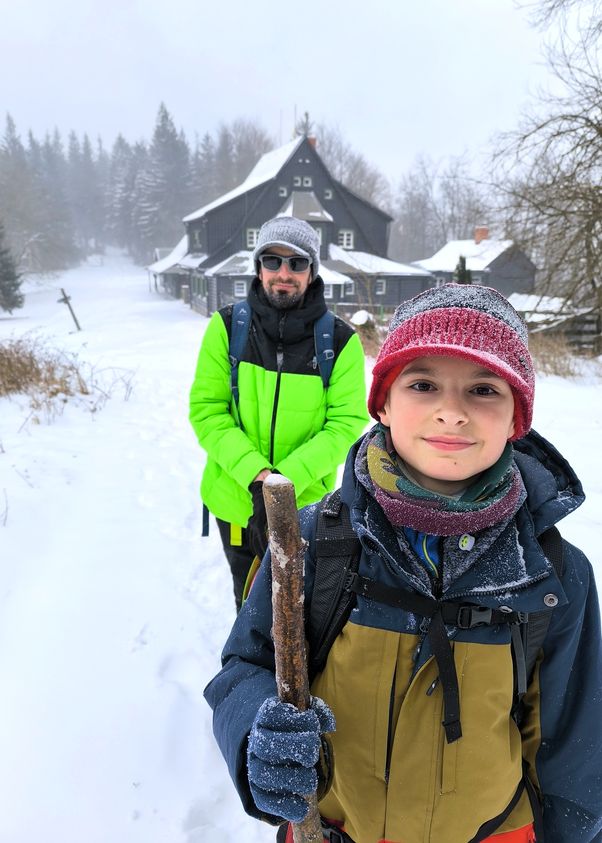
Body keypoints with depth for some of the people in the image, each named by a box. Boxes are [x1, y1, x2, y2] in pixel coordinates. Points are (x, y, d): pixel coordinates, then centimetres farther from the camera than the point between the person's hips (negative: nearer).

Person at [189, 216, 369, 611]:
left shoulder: (340, 340, -12)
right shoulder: (227, 327, -10)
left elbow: (347, 422, -13)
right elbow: (206, 409, -12)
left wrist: (287, 478, -25)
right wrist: (256, 475, -24)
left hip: (306, 504, -1)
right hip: (237, 501, 1)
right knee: (251, 606, 26)